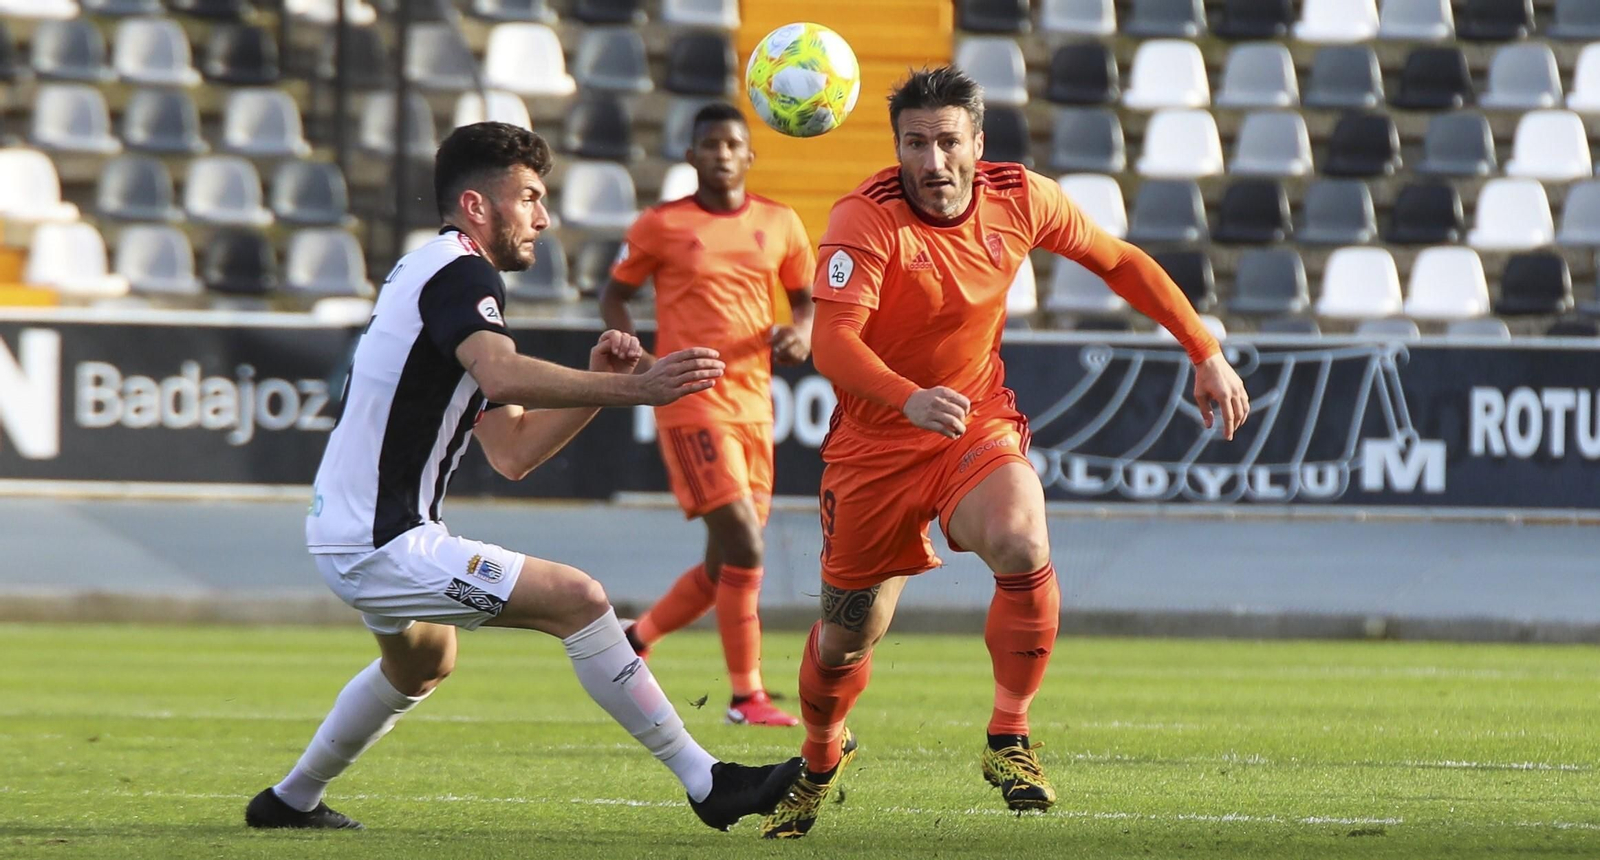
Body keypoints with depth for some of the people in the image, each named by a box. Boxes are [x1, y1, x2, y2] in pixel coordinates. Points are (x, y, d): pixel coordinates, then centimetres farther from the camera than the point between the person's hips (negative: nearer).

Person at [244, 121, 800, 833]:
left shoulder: (433, 273, 18)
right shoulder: (457, 272, -13)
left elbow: (512, 452, 14)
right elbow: (502, 376, -36)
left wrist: (597, 382, 2)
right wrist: (633, 388, -39)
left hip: (343, 529, 11)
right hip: (379, 542, -11)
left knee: (421, 664, 37)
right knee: (577, 599, -17)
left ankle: (292, 800, 47)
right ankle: (707, 783, -17)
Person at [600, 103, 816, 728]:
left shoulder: (779, 225, 10)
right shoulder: (661, 226, 0)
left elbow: (805, 297, 20)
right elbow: (615, 296, 9)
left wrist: (803, 331, -3)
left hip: (754, 405, 5)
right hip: (693, 403, -5)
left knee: (725, 568, 7)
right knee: (743, 545, -15)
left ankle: (635, 640, 30)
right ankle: (746, 696, -8)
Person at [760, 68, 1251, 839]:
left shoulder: (1020, 198, -8)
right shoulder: (866, 218, -21)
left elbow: (1119, 263, 9)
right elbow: (833, 342, -33)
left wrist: (1205, 354, 7)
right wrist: (910, 400, -51)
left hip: (980, 427, 2)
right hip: (875, 442, -2)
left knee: (1023, 547, -30)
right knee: (845, 641, 7)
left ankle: (1008, 741, -15)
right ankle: (820, 760, 41)